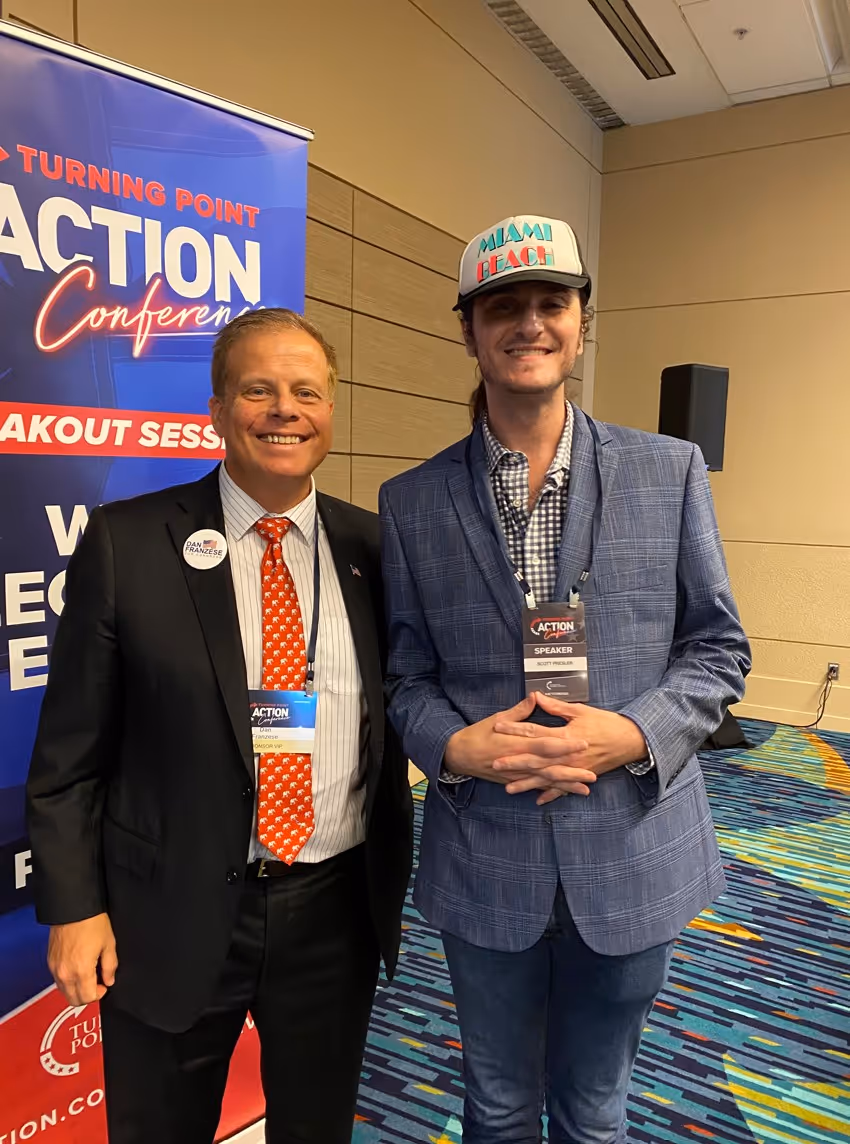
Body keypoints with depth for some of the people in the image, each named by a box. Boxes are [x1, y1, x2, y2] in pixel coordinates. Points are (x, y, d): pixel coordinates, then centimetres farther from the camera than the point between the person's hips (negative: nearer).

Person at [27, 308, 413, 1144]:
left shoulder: (372, 547, -2)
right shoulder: (125, 543, -9)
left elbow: (392, 723, 5)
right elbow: (70, 751, -5)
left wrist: (393, 883, 7)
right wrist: (73, 908, -6)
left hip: (337, 909, 3)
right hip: (173, 914, -2)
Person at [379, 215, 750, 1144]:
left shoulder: (670, 472, -3)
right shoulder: (412, 501, -2)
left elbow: (716, 648, 0)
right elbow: (405, 674, 2)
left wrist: (632, 733, -16)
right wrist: (455, 744, -17)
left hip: (631, 852, 0)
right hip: (482, 858, 1)